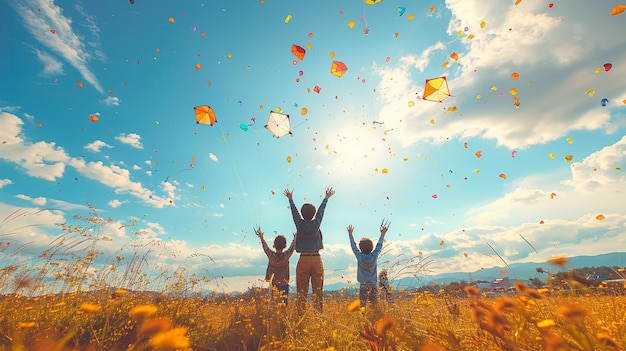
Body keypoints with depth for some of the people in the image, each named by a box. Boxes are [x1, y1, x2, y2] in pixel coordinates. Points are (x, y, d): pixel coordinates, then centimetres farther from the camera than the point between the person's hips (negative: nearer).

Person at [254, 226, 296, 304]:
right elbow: (292, 247, 6)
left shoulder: (271, 255, -9)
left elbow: (265, 247, 8)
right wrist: (295, 238, 24)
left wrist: (261, 237, 25)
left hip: (273, 285, 2)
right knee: (284, 304, 4)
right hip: (284, 285, -1)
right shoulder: (286, 255, -12)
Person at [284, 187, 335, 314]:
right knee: (318, 291, 7)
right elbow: (321, 210, 11)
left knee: (302, 292, 6)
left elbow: (294, 211, 12)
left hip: (303, 260, 0)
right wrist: (327, 197, 27)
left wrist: (290, 199, 29)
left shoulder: (299, 224, -4)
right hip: (317, 260, 1)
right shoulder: (316, 224, -3)